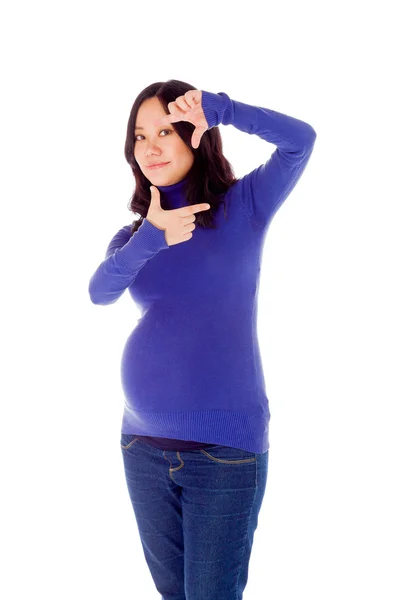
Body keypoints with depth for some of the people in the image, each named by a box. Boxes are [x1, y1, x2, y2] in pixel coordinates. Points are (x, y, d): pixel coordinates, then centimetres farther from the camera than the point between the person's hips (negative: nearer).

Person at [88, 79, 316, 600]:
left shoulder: (243, 206, -1)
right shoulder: (133, 234, 9)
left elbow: (300, 139, -15)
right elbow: (100, 291, -11)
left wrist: (217, 108, -22)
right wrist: (151, 239, -27)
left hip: (225, 447, -5)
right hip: (143, 444, 5)